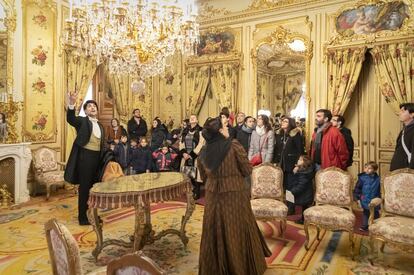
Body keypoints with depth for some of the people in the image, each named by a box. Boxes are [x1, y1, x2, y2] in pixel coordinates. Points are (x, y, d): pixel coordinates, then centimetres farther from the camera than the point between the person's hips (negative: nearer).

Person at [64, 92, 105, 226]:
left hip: (97, 158, 6)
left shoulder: (100, 125, 15)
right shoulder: (82, 121, -2)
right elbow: (70, 119, -25)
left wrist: (102, 160, 14)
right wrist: (72, 103, -41)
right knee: (84, 187, 0)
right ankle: (82, 217, 11)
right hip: (85, 157, -6)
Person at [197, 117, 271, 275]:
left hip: (212, 196, 4)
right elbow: (247, 170, -8)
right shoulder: (234, 146, -14)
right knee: (237, 232, 13)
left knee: (215, 233, 16)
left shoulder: (203, 152, -1)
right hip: (234, 195, -3)